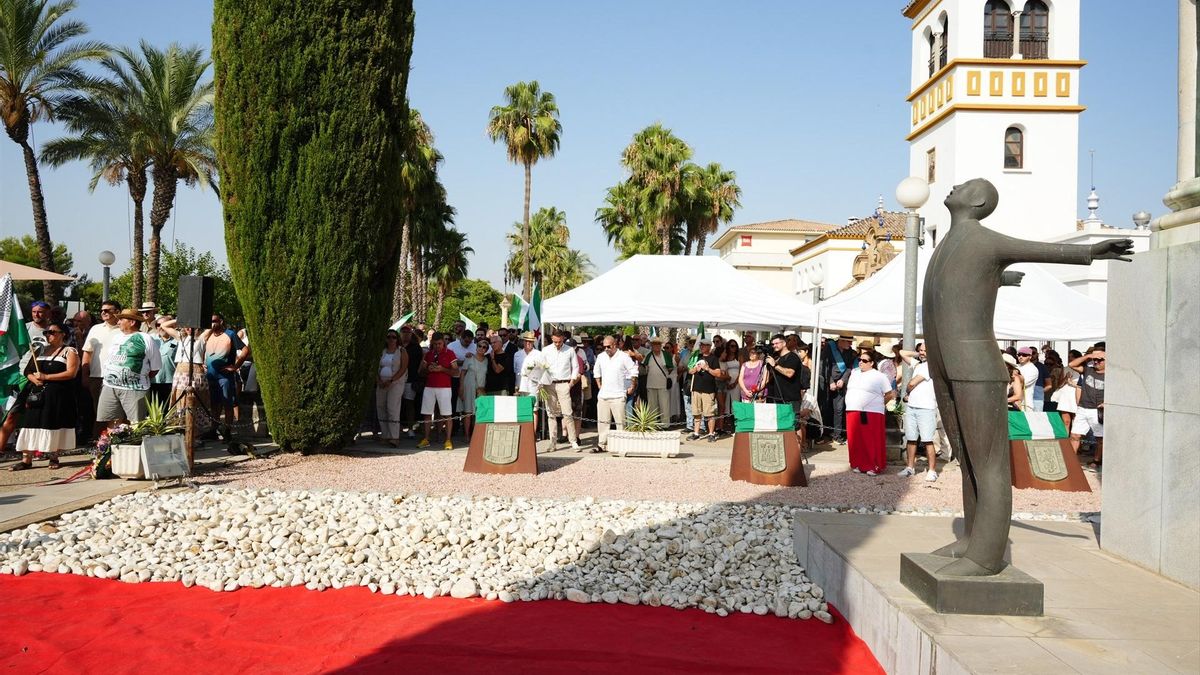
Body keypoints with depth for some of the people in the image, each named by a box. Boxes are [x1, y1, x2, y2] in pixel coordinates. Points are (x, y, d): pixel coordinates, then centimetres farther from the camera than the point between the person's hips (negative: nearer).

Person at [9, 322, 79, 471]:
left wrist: (46, 377, -15)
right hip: (38, 394, 5)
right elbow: (28, 371, 18)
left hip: (59, 395, -5)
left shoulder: (70, 352, 0)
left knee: (55, 425, -1)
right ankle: (26, 459, 1)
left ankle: (54, 457, 11)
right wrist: (34, 379, -6)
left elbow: (71, 373, -13)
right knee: (31, 424, -1)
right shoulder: (41, 350, 17)